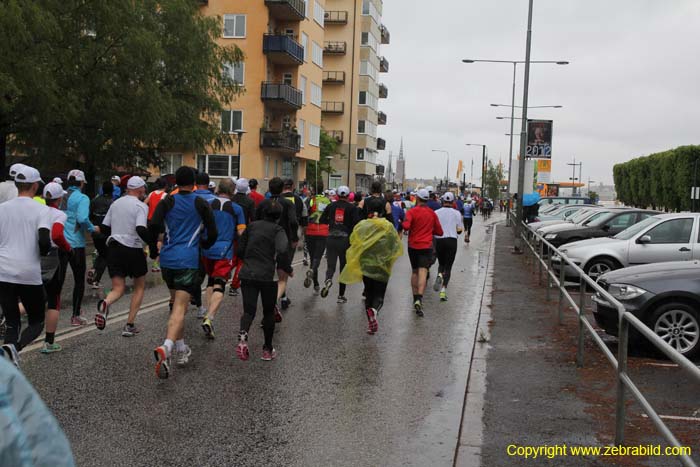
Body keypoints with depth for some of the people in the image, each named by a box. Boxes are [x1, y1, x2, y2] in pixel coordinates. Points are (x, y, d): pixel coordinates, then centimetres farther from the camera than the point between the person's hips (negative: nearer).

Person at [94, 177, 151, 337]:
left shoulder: (115, 203, 11)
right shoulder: (141, 206, -9)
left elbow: (103, 227, 16)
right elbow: (141, 229, -24)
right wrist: (153, 244, -12)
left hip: (114, 249, 5)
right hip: (133, 250, -5)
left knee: (118, 288, 6)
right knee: (140, 287, 15)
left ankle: (105, 304, -30)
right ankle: (129, 325, 9)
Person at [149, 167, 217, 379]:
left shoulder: (167, 202, 6)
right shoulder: (201, 204, 2)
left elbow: (153, 226, -7)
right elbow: (213, 233, 2)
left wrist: (153, 250, 9)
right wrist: (204, 244, 23)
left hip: (167, 259, 4)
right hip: (188, 260, -4)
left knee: (176, 303, 20)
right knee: (180, 308, -10)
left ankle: (182, 349, 27)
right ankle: (165, 348, -32)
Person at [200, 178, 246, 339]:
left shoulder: (208, 204, 4)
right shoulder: (236, 208, -2)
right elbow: (241, 233, -3)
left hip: (207, 249, 4)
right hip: (225, 250, -4)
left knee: (211, 281, 22)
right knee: (219, 285, -5)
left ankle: (208, 314, 22)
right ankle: (210, 318, -22)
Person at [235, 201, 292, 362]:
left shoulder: (252, 226, 8)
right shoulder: (278, 230, -5)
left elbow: (239, 251, 11)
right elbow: (282, 251, -21)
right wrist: (288, 269, -5)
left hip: (247, 274, 3)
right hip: (268, 276, -3)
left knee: (249, 310, 3)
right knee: (269, 312, 14)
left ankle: (243, 336, -27)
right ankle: (268, 349, 20)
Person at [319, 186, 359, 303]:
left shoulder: (331, 206, 5)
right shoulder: (352, 208, -3)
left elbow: (322, 220, 7)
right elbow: (357, 223, -13)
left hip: (331, 239, 1)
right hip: (346, 240, -1)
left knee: (331, 265, 6)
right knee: (344, 267, 10)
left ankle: (328, 279, -29)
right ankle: (341, 295, 13)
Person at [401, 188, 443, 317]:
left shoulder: (412, 212, -5)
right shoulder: (432, 213, 4)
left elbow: (406, 226, -22)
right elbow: (439, 232, 9)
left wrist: (402, 224, 0)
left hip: (413, 246, 0)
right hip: (427, 246, 0)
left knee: (414, 272, 16)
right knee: (423, 272, -10)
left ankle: (415, 298, 23)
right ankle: (419, 298, -27)